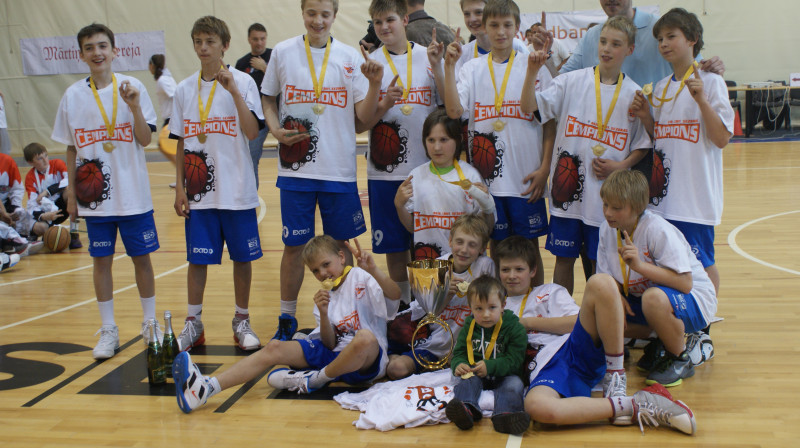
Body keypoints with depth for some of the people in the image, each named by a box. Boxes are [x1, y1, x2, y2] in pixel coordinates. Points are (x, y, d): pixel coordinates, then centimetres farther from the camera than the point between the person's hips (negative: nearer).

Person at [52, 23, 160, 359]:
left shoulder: (132, 88, -4)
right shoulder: (73, 95, 1)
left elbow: (145, 140, -7)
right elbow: (71, 148, 8)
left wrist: (134, 107, -21)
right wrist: (71, 190, 6)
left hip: (133, 193, -1)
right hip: (94, 196, 2)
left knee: (141, 256, 7)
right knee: (101, 260, 7)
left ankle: (150, 323, 23)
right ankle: (108, 331, 19)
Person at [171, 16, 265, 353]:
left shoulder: (242, 82, -4)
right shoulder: (185, 90, 6)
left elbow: (252, 132, -16)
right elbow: (181, 143, 10)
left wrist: (234, 91, -23)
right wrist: (180, 187, 5)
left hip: (237, 191, -2)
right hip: (199, 192, 2)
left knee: (242, 257, 6)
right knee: (197, 258, 7)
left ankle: (242, 321, 21)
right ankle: (193, 324, 20)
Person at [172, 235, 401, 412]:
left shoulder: (361, 278, 1)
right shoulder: (325, 295, 18)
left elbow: (395, 295, -19)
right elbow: (330, 344, 7)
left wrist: (374, 270, -35)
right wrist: (323, 314, -11)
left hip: (367, 359, -6)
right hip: (334, 353, 6)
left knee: (365, 337, -41)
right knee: (274, 348, -12)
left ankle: (314, 379, -19)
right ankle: (206, 388, -26)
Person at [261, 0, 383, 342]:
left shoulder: (349, 57, 2)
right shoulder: (282, 53, 2)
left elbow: (363, 115, -2)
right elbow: (268, 98, 13)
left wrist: (375, 84, -19)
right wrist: (275, 129, -5)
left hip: (339, 169, 1)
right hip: (295, 167, 0)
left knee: (340, 244, 9)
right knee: (294, 245, 5)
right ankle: (287, 319, 20)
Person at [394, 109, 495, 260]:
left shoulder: (469, 174, 2)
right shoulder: (416, 175, 7)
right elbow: (411, 226, 10)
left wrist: (487, 207, -14)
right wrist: (399, 205, -4)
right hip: (426, 257, 2)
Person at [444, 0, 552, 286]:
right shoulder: (472, 69, 6)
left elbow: (550, 122, 2)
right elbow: (454, 110, -8)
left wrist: (545, 168, -5)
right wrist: (449, 67, -14)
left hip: (526, 177, -1)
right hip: (487, 176, 2)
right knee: (496, 244, 10)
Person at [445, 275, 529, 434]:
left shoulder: (515, 328, -7)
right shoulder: (468, 327, 6)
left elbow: (514, 360, -12)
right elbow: (458, 352, 8)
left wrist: (490, 367, -27)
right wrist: (458, 365, -18)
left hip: (504, 375, -2)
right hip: (473, 373, 2)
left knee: (514, 383, -30)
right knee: (465, 379, -27)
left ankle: (504, 414, -56)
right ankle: (466, 408, -55)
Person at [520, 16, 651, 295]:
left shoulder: (634, 94, 2)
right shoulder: (573, 81, 1)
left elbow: (642, 146, 7)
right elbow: (529, 107, -3)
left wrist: (620, 166, -9)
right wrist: (532, 72, -17)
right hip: (567, 187, 0)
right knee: (564, 258, 8)